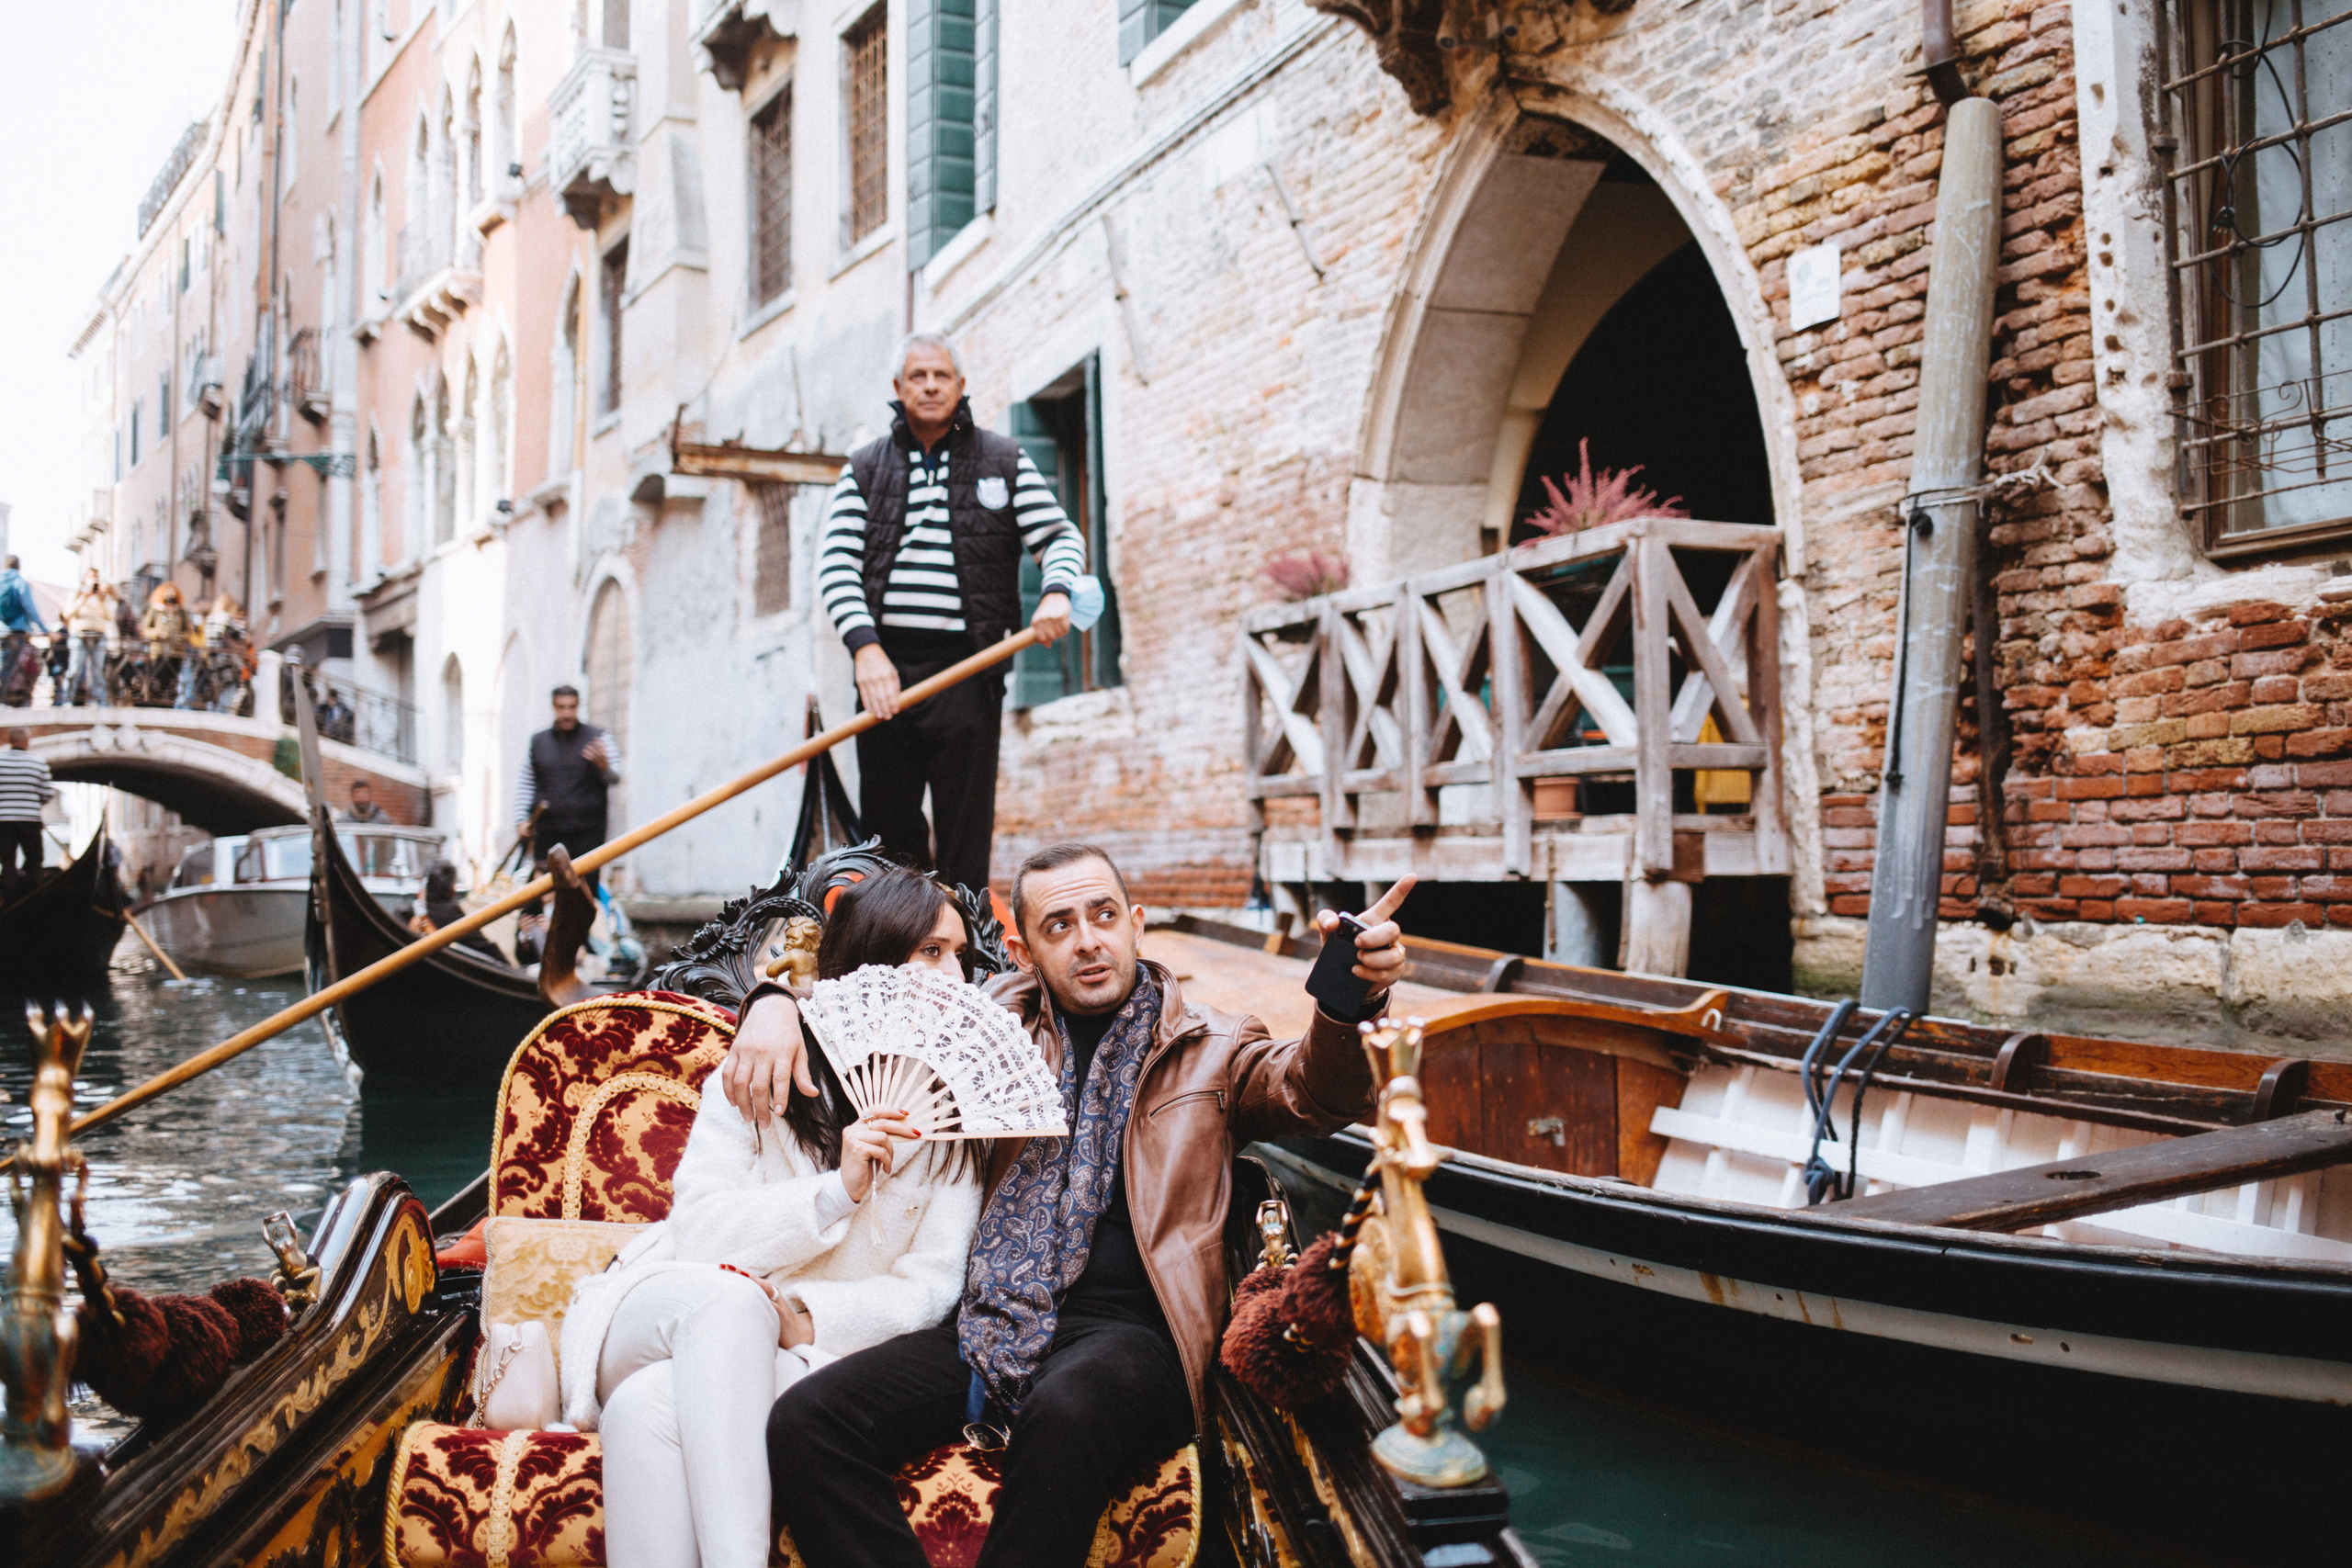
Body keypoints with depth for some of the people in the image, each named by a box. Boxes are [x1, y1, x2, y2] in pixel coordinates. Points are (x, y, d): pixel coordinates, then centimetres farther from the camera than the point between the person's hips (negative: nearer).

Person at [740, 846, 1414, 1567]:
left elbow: (1309, 1088, -6)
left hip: (1127, 1327, -3)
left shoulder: (1210, 1046, 12)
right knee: (802, 1421, -21)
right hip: (992, 1320, 3)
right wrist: (777, 1004, 3)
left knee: (1068, 1411, -38)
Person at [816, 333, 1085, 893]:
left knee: (965, 829, -3)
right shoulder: (864, 468, 13)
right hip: (885, 667, 2)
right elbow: (836, 561, 3)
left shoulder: (1004, 461, 12)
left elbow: (1060, 536, 7)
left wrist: (1056, 591, -17)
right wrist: (866, 647, -13)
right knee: (886, 825, 4)